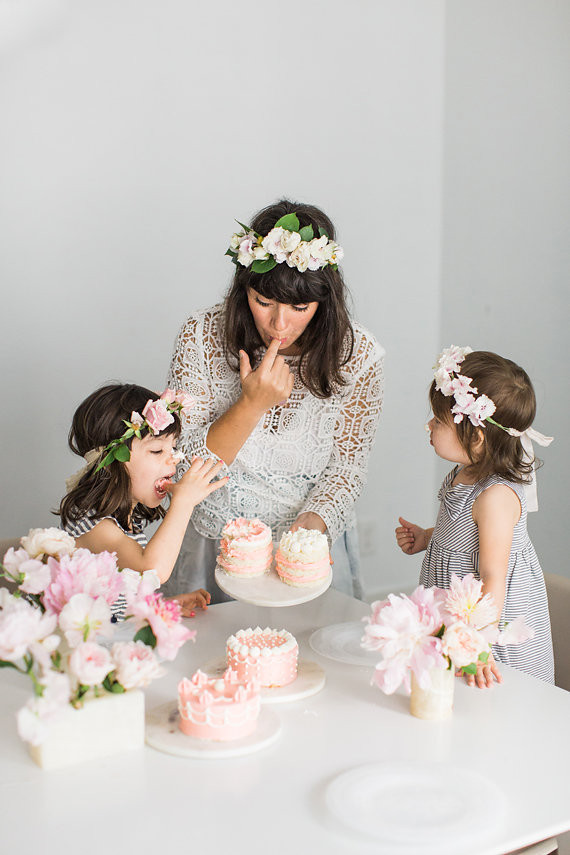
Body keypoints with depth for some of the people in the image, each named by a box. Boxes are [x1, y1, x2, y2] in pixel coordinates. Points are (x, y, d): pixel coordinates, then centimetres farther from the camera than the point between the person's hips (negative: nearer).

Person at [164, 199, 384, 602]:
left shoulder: (358, 353, -12)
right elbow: (188, 462, -11)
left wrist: (314, 520, -21)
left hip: (314, 542, 0)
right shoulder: (202, 335, -13)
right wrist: (252, 404, -25)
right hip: (217, 544, 0)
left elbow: (347, 464, -3)